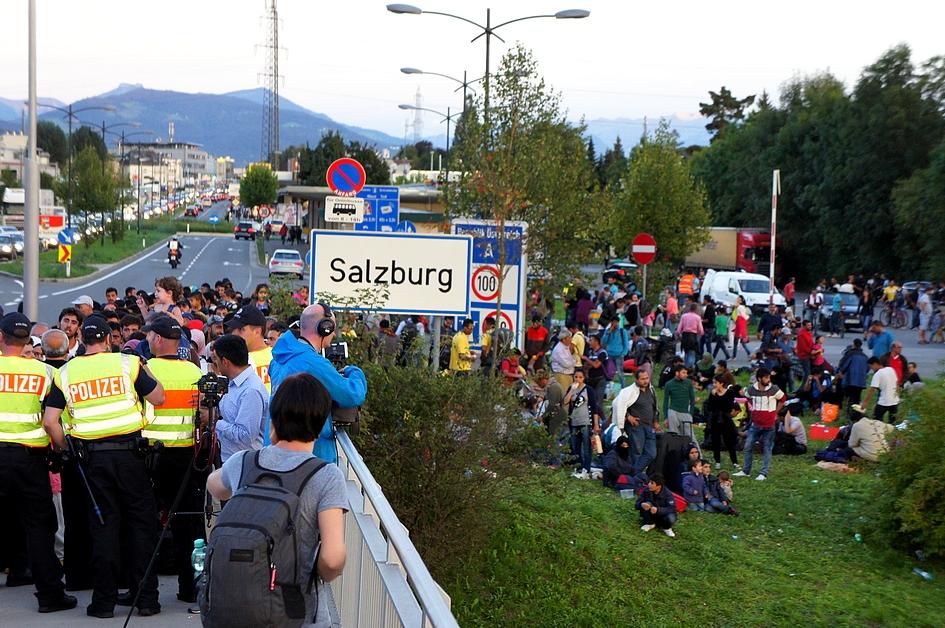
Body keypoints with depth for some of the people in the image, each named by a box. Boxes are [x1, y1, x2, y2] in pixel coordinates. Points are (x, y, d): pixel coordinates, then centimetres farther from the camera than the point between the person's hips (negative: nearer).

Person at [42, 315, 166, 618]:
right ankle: (146, 597, 7)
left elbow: (50, 420, 1)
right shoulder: (127, 363, -2)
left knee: (103, 525, 8)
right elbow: (158, 397, 3)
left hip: (92, 456, 2)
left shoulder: (65, 373, 4)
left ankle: (104, 600, 9)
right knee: (141, 522, 6)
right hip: (128, 452, -2)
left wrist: (66, 449, 13)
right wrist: (144, 367, 15)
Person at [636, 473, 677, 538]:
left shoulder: (668, 494, -22)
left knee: (671, 518, -36)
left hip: (662, 515, -2)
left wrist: (658, 510, -44)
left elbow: (672, 508, -28)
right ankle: (649, 524, -3)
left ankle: (666, 528, 1)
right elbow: (637, 503, -13)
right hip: (651, 516, 2)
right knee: (647, 504, -28)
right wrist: (642, 504, -39)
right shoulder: (646, 490, -14)